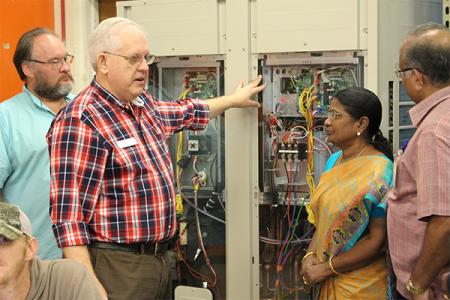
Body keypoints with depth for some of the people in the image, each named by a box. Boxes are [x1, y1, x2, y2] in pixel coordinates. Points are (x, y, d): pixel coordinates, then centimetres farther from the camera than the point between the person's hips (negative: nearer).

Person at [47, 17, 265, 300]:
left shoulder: (144, 104, 9)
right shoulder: (81, 121, -19)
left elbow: (184, 112, 32)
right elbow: (69, 215, -23)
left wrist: (234, 99, 42)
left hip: (161, 258, 9)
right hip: (118, 266, -9)